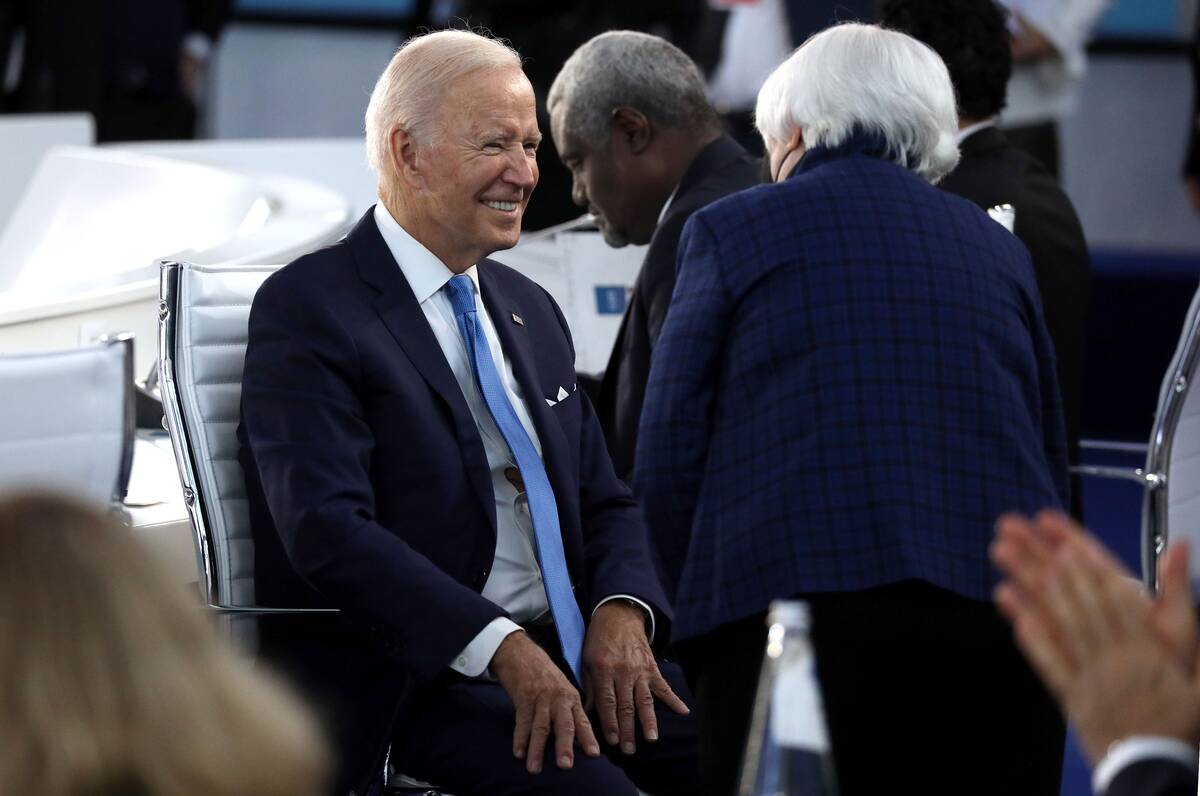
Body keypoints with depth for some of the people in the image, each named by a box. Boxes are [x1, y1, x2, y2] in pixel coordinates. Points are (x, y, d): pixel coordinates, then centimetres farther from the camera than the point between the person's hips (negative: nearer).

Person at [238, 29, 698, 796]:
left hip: (566, 654, 7)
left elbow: (605, 501, 20)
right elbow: (329, 530, -16)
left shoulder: (530, 311, 21)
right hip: (408, 686, -7)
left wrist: (621, 610, -4)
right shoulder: (307, 309, -4)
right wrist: (500, 647, -25)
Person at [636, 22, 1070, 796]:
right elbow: (1053, 463, 17)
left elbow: (668, 461, 3)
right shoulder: (999, 246, 18)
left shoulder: (733, 228, 7)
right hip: (1003, 612, 3)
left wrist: (701, 614, 11)